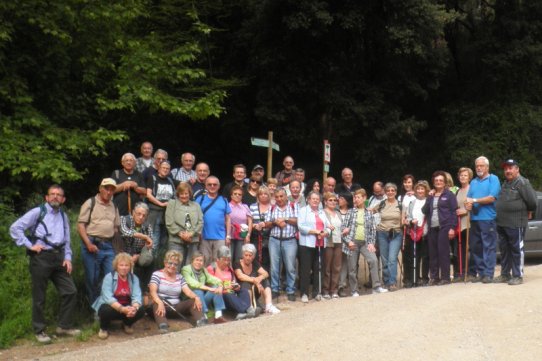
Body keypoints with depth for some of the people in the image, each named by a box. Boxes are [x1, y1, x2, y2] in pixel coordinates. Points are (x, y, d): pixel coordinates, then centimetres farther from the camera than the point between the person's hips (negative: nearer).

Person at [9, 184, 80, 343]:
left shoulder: (63, 216, 15)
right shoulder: (37, 212, -2)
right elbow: (15, 228, -7)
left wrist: (67, 258, 7)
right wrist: (29, 245, -10)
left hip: (58, 257, 5)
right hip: (41, 257, -5)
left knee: (70, 291, 3)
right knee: (39, 297, 3)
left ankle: (64, 325, 17)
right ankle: (39, 331, 16)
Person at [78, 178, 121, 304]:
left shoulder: (114, 207, 16)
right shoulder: (90, 203, 0)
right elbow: (80, 224, -6)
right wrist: (88, 244, -15)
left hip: (108, 246, 5)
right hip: (92, 245, -4)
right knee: (93, 279, 2)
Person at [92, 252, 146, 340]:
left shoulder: (134, 278, -3)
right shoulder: (109, 277, -13)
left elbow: (137, 296, -13)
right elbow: (108, 297, -24)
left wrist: (134, 308, -37)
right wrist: (122, 309, -39)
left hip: (126, 308, 3)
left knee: (141, 310, -24)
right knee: (106, 311, -37)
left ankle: (127, 324, 11)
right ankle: (104, 328, -1)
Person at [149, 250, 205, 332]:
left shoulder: (180, 277, 14)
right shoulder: (157, 274, -1)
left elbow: (188, 291, 1)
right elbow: (153, 291, -17)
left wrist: (196, 297, -23)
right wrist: (160, 302, -39)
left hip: (176, 307, 5)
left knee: (194, 301, -17)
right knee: (157, 305, -38)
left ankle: (201, 322, -42)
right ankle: (163, 327, -63)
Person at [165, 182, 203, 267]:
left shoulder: (196, 205, 17)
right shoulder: (172, 204, 10)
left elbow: (200, 222, 6)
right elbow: (169, 223, -1)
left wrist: (191, 233, -8)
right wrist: (180, 233, -11)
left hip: (193, 241, 3)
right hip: (176, 241, -3)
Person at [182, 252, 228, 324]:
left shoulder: (204, 270, 14)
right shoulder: (186, 269, -6)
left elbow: (212, 279, 2)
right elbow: (192, 283, -22)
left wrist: (220, 286, -22)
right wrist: (209, 288, -31)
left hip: (203, 299, 6)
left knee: (216, 287, -15)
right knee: (198, 291, -32)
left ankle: (218, 316, -26)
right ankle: (204, 317, -41)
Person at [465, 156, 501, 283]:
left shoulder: (493, 179, 0)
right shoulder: (473, 182, 19)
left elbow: (491, 198, -11)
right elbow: (468, 199, 16)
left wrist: (474, 200, -6)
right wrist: (468, 204, -7)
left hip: (488, 219, -6)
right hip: (474, 219, 6)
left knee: (489, 247, -6)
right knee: (475, 247, 7)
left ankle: (488, 274, -4)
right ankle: (478, 273, 13)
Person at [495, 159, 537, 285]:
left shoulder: (522, 182, -10)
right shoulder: (505, 183, 17)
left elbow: (532, 201, -15)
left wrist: (528, 212, 1)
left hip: (515, 223, -8)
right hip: (502, 223, 8)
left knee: (516, 249, -2)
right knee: (504, 249, 13)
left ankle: (518, 276, 4)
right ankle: (505, 274, 22)